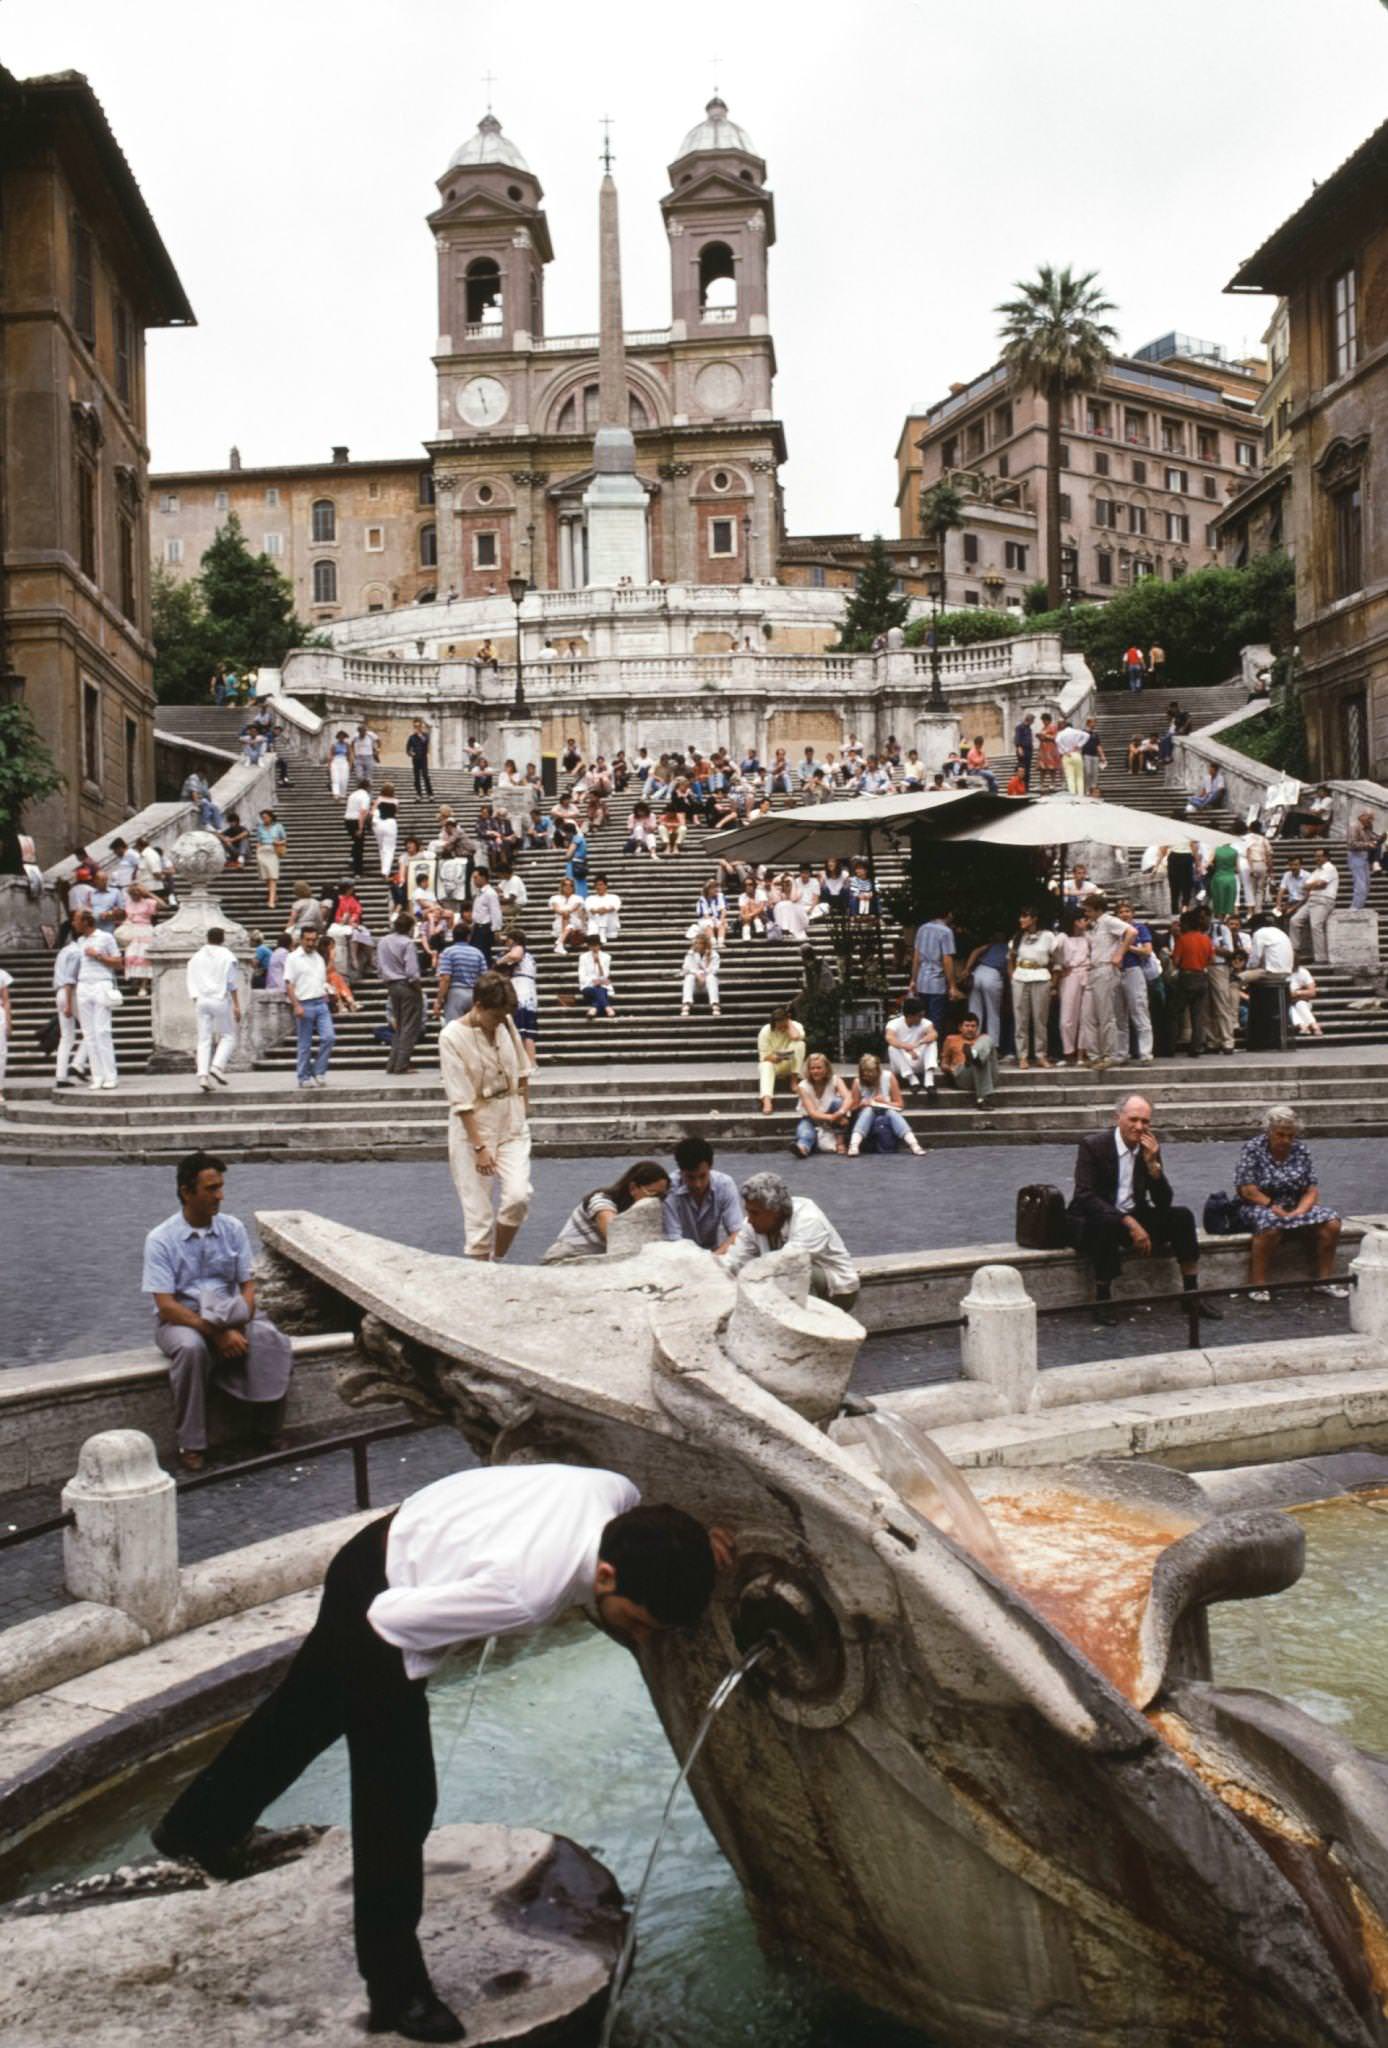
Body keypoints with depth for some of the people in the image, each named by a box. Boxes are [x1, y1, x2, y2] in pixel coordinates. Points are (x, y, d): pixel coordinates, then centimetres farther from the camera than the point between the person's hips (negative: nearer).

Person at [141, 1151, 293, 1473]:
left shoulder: (232, 1229, 1)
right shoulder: (161, 1239, -11)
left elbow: (247, 1286, 2)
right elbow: (166, 1305, -16)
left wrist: (237, 1328, -19)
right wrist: (216, 1334, -26)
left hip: (229, 1314, 3)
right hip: (180, 1319, -3)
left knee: (270, 1338, -26)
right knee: (191, 1347, -37)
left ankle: (266, 1431, -12)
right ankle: (191, 1445, -24)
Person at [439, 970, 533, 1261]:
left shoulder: (506, 1022, -1)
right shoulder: (452, 1037, -16)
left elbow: (522, 1069, 15)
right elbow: (461, 1101, -17)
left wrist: (524, 1107, 10)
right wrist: (479, 1146, -19)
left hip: (512, 1127, 4)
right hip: (473, 1130, -4)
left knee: (518, 1196, -12)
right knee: (479, 1212, -2)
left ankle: (498, 1261, 10)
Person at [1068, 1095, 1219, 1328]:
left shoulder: (1150, 1148, 2)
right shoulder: (1093, 1144, -13)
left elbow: (1164, 1202, -1)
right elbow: (1084, 1196, -24)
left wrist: (1152, 1163, -17)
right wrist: (1129, 1222, -30)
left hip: (1133, 1217, 5)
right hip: (1094, 1220, -5)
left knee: (1182, 1216, -14)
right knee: (1108, 1223, -38)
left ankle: (1192, 1294, -6)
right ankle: (1102, 1301, -23)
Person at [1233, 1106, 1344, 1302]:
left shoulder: (1300, 1149, 5)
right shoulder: (1252, 1148, -7)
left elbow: (1311, 1190, 3)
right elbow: (1247, 1190, -14)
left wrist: (1299, 1211, -15)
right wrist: (1274, 1208, -20)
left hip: (1296, 1207, 5)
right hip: (1260, 1206, -5)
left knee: (1331, 1223, -18)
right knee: (1271, 1225, -38)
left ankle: (1325, 1279, -5)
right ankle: (1257, 1285, -31)